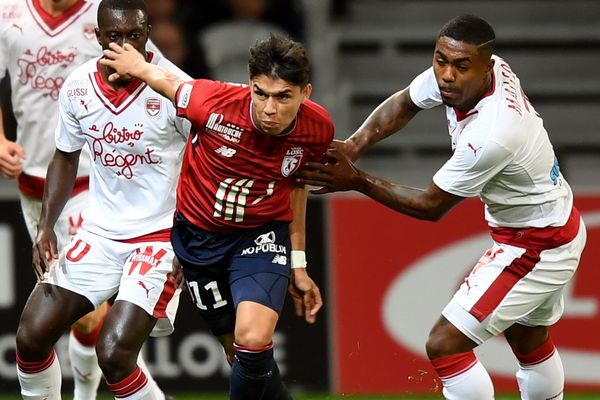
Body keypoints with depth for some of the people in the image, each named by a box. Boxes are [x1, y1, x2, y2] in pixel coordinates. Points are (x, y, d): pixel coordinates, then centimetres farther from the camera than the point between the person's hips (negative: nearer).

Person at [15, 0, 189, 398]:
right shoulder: (78, 87, -2)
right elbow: (66, 159, 14)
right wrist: (46, 226, 2)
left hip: (160, 234, -6)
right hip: (100, 232, 6)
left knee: (114, 355, -19)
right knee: (32, 336, 0)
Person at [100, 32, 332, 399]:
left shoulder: (318, 128, -18)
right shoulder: (216, 104, -29)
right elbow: (170, 83, -6)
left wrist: (298, 263, 10)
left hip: (263, 232, 0)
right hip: (200, 231, 1)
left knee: (253, 341, -24)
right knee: (238, 353, 9)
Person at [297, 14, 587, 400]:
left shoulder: (491, 135, -36)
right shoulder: (467, 67, -13)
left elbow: (431, 207, -22)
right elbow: (404, 104, 5)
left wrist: (355, 180, -17)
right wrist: (354, 145, -12)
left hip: (536, 248, -10)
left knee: (445, 344, -13)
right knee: (529, 340, 29)